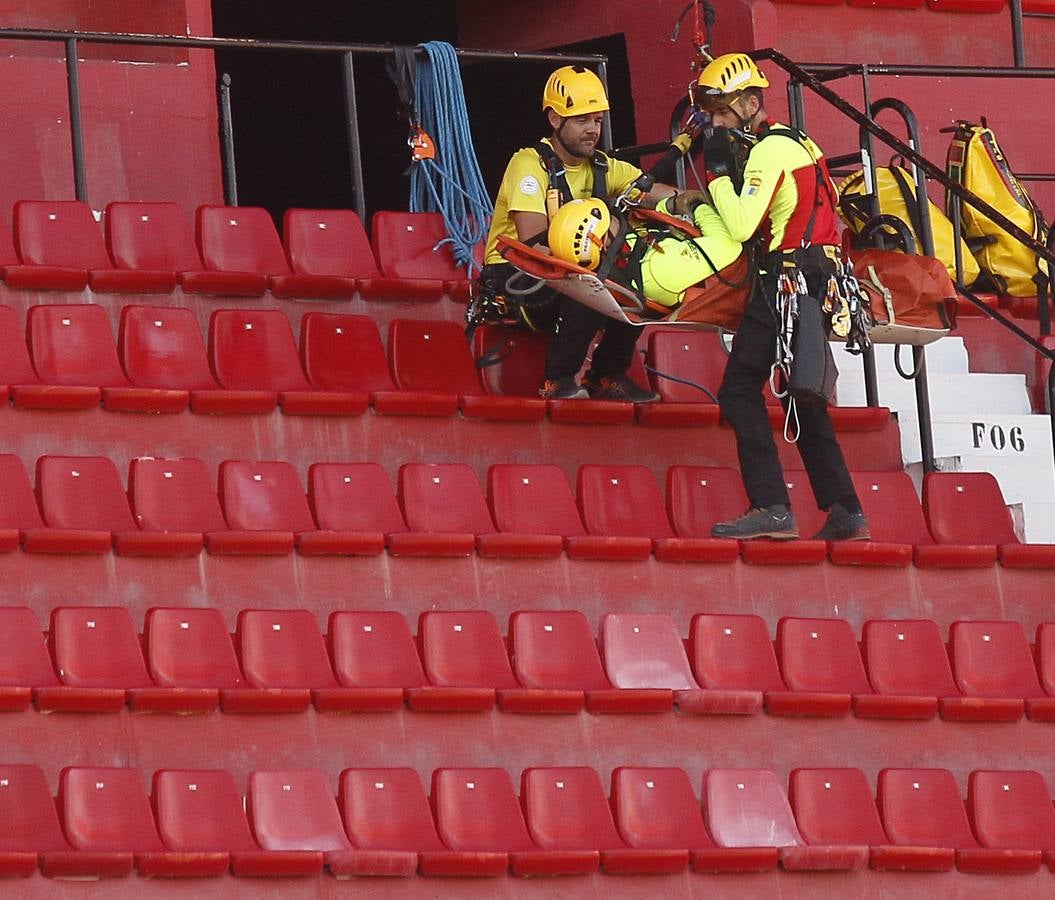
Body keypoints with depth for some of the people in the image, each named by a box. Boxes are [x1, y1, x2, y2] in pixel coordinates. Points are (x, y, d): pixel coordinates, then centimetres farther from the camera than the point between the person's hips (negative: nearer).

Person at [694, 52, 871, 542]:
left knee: (740, 389, -10)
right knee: (805, 398, 14)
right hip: (815, 279, 10)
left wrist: (719, 171, -9)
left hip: (786, 278, -10)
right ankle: (846, 513, 12)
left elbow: (740, 225, -19)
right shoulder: (793, 142, 20)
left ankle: (772, 508, -20)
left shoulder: (769, 150, -10)